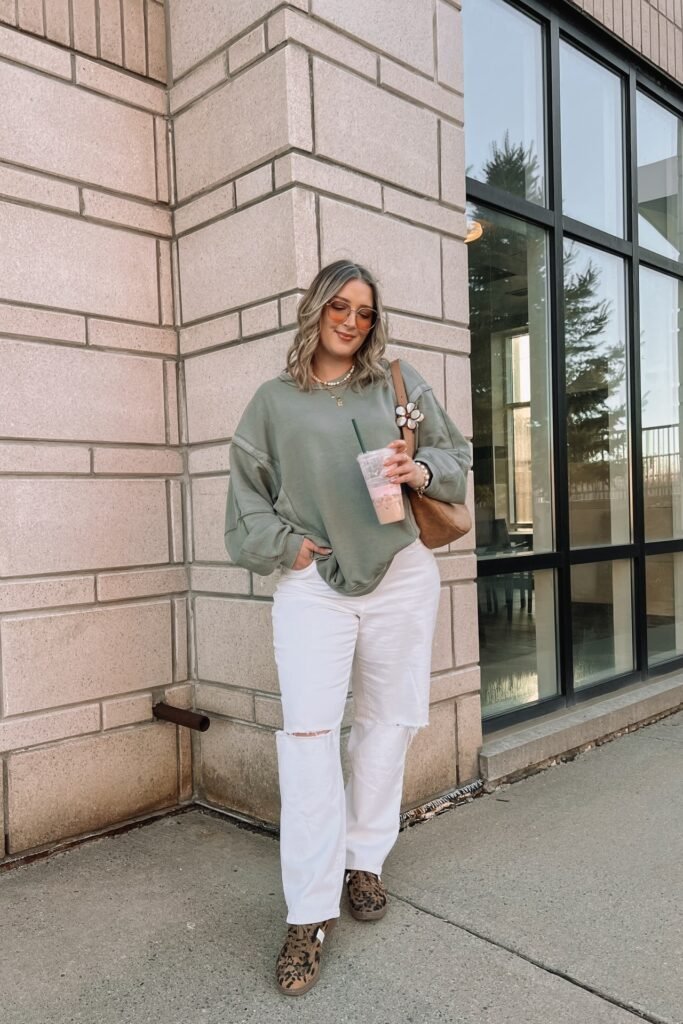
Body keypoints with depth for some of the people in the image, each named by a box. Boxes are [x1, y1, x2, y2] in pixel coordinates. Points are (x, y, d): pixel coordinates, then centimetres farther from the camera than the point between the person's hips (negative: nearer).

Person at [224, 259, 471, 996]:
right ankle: (309, 913, 0)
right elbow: (246, 490, 7)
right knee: (307, 731, -9)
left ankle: (364, 860, 31)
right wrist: (284, 545, -5)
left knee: (388, 721, 10)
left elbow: (457, 453, 10)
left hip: (400, 575, 2)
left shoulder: (398, 381, 8)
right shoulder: (275, 400, 7)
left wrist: (423, 472, -11)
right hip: (313, 581, -1)